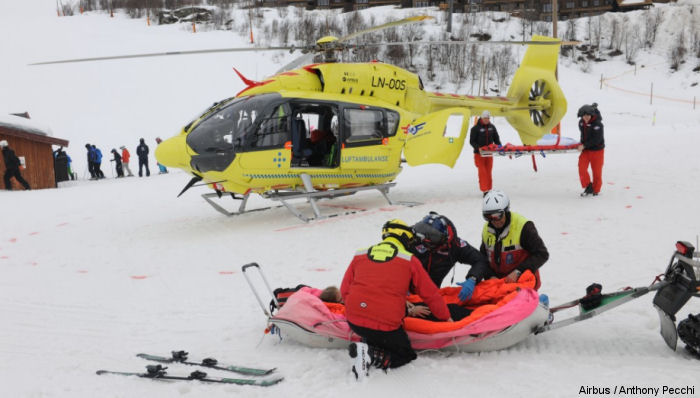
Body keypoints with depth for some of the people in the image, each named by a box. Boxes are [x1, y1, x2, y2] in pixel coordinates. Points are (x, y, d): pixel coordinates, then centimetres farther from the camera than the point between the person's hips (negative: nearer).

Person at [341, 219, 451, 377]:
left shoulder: (359, 255, 13)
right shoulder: (410, 260, 4)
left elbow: (345, 290, 16)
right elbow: (431, 294, 9)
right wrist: (446, 317, 25)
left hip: (353, 321, 5)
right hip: (386, 326, -5)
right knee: (406, 355, 16)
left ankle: (367, 345, 1)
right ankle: (371, 354, -11)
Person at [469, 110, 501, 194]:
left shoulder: (492, 127, 8)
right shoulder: (476, 128, -7)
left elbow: (496, 138, 16)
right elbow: (472, 141, -7)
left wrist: (499, 145, -3)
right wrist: (478, 148, -22)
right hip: (479, 153, -5)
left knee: (488, 172, 8)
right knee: (482, 172, -10)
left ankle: (488, 189, 14)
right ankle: (485, 190, -11)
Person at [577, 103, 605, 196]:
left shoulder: (598, 124, -21)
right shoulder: (581, 122, 0)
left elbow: (597, 139, -24)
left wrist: (584, 145, -24)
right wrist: (582, 144, 8)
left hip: (597, 150, -5)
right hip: (585, 150, 5)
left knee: (597, 171, 4)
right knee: (582, 168, -8)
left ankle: (596, 190, 22)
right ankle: (588, 187, 9)